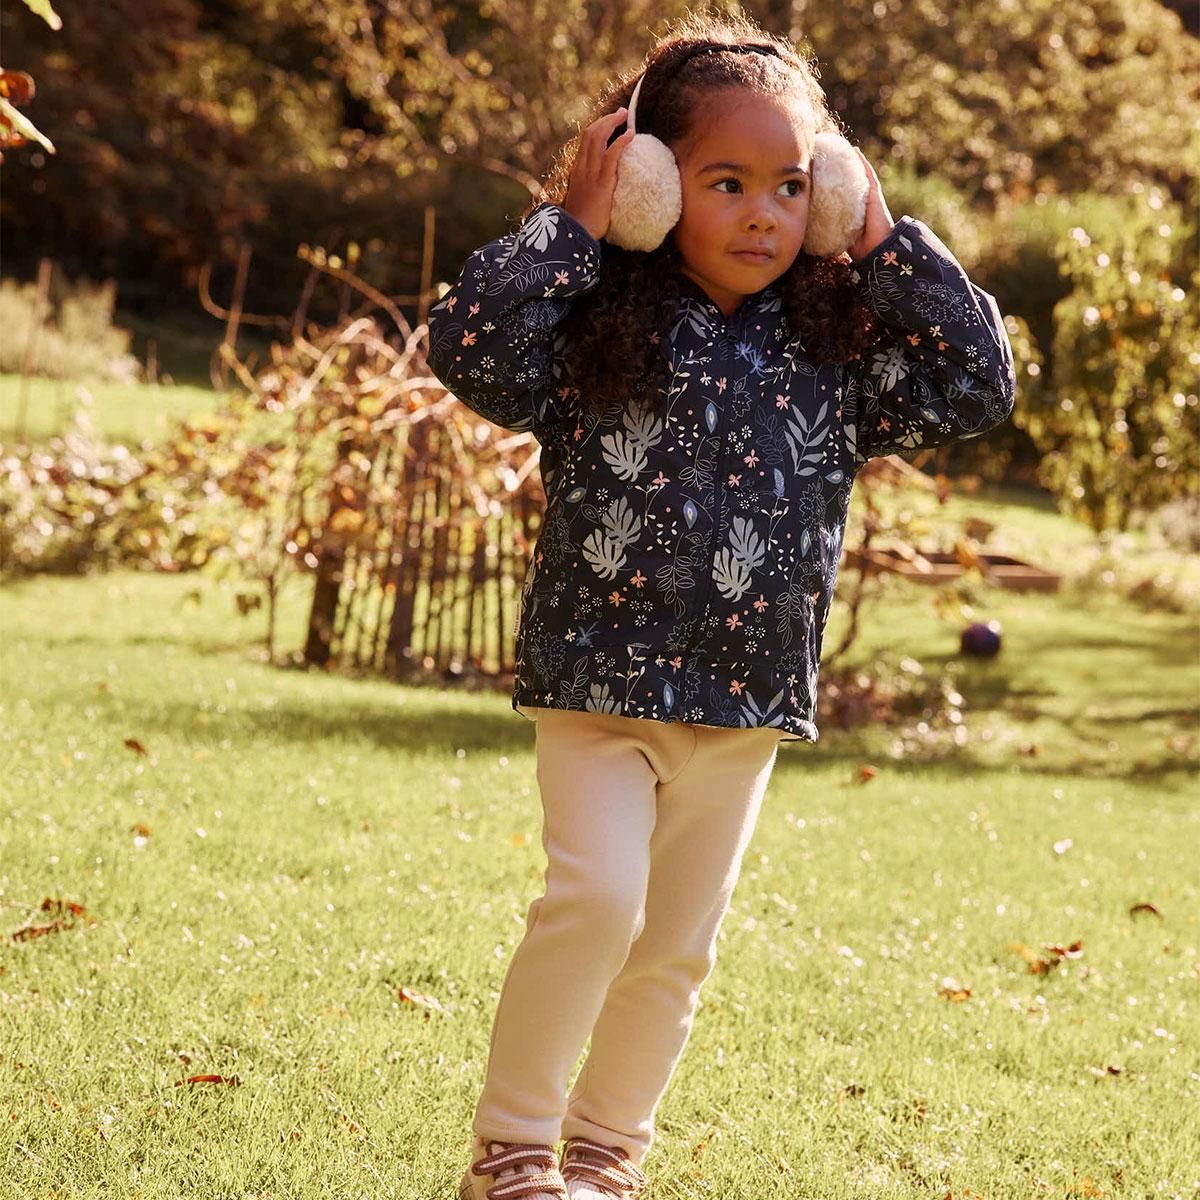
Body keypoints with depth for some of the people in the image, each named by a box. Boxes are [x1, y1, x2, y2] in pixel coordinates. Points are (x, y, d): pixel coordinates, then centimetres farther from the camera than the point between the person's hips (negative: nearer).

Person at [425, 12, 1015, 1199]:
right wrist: (569, 225, -17)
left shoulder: (832, 348, 3)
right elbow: (469, 348, -20)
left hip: (748, 699, 4)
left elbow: (978, 383, 2)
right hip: (600, 683, -4)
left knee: (677, 946, 12)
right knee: (593, 900, -17)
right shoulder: (598, 322, -7)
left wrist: (887, 243, -2)